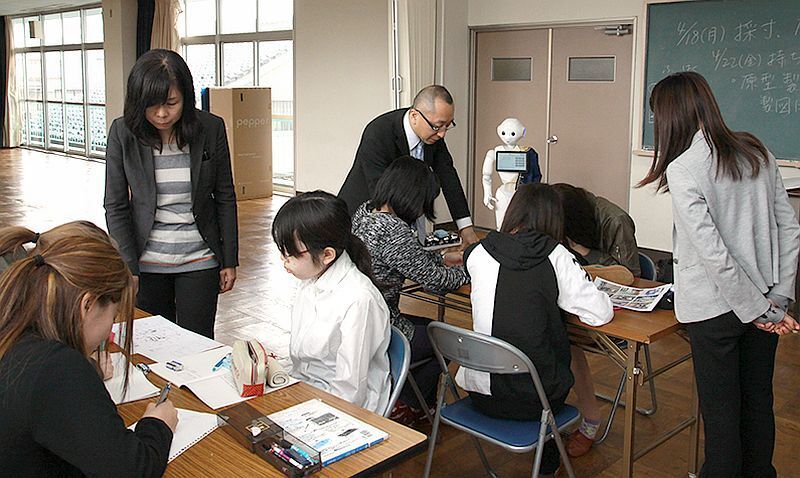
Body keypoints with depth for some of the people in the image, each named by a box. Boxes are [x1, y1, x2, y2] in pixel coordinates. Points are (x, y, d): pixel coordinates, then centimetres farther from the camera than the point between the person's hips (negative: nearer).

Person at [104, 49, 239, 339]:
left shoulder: (211, 128, -7)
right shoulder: (123, 132, -7)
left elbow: (225, 198, 0)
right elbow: (116, 206, -3)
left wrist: (229, 260, 1)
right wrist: (128, 269, -8)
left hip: (199, 260, 0)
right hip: (147, 263, 0)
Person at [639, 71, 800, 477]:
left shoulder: (682, 168, -17)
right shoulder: (756, 152, 3)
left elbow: (713, 253, -21)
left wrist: (757, 309, -11)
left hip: (714, 305, -6)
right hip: (764, 300, 6)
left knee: (720, 406, 9)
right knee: (758, 399, 20)